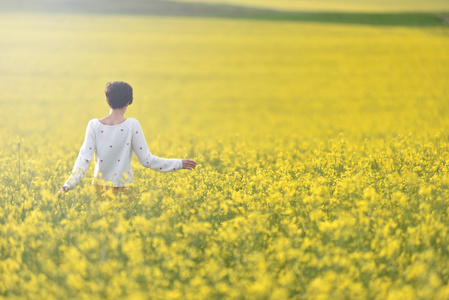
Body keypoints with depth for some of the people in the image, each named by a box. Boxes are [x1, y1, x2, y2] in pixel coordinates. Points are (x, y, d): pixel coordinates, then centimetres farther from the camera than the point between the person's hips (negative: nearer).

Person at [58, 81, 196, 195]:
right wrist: (179, 164, 1)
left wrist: (67, 185, -8)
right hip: (122, 189, -2)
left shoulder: (94, 125, -4)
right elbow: (146, 160, -7)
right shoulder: (132, 125, -8)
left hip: (100, 186, 2)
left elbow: (84, 159, -9)